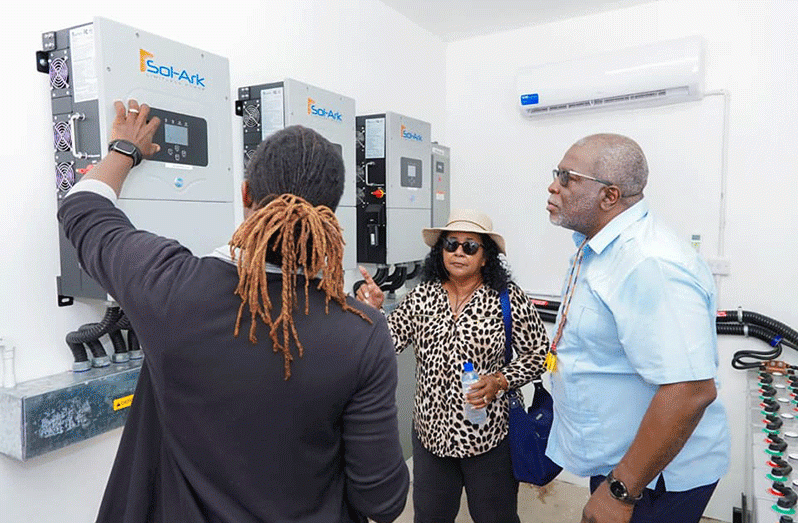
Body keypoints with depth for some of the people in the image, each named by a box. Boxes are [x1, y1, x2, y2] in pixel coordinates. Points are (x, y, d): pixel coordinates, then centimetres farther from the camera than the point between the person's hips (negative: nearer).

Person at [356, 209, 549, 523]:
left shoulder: (508, 298, -11)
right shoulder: (421, 297, -3)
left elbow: (538, 353, -5)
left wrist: (500, 381, -18)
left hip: (488, 435, -3)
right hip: (430, 431, 3)